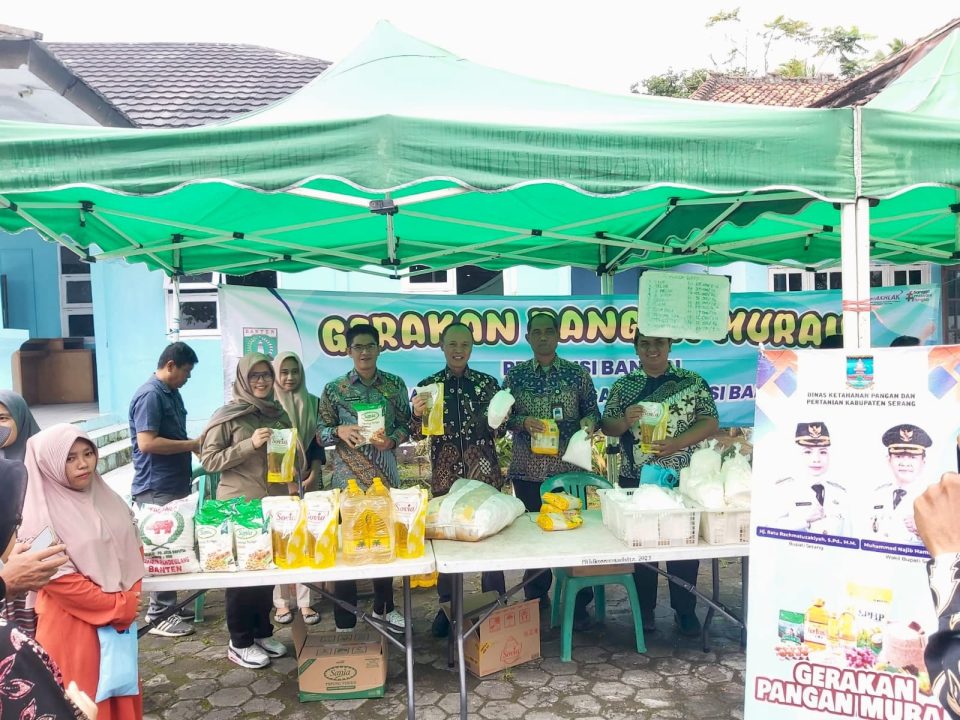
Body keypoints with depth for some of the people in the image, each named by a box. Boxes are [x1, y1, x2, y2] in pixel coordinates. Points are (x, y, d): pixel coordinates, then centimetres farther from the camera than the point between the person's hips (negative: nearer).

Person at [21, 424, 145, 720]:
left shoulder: (106, 498, 3)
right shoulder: (43, 517, -15)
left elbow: (132, 548, 9)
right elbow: (60, 579, -19)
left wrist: (132, 600, -4)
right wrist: (119, 606, -16)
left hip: (120, 619, 6)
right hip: (73, 626, -6)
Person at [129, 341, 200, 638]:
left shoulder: (172, 392, 12)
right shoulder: (150, 395, -17)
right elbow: (147, 443, -25)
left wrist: (194, 446, 7)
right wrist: (192, 444, -19)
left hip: (174, 485, 9)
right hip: (156, 489, -9)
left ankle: (167, 606, 27)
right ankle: (160, 616, 11)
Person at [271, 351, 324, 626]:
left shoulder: (313, 403, 8)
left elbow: (318, 444, 8)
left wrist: (313, 476, -3)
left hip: (307, 480, 2)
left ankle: (305, 600, 6)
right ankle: (282, 601, 7)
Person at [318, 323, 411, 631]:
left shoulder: (395, 384, 3)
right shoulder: (334, 389, -1)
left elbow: (407, 424, 6)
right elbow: (321, 432, 1)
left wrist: (391, 440, -13)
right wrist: (340, 431, -19)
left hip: (385, 476, 2)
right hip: (348, 477, -2)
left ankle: (383, 607, 33)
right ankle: (345, 620, 14)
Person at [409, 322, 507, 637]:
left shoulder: (488, 383, 3)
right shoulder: (427, 385, 3)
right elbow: (417, 434, 2)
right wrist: (418, 414, -18)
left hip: (485, 473, 0)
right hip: (445, 475, 0)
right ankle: (447, 607, 23)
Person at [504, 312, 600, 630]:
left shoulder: (577, 374, 3)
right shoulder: (515, 375, 4)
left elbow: (593, 413, 7)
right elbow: (502, 418, 4)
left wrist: (589, 422, -15)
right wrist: (523, 422, -15)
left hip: (569, 468, -1)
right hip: (527, 469, 1)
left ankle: (578, 604, 16)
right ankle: (536, 600, 25)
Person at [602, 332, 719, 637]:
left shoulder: (693, 382, 1)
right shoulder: (623, 385, 5)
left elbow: (710, 422, -3)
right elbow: (607, 426, 3)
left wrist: (676, 443, -18)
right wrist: (624, 421, -20)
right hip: (636, 479, 1)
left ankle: (685, 610, 23)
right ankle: (645, 608, 22)